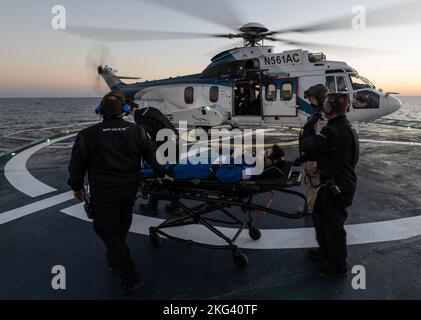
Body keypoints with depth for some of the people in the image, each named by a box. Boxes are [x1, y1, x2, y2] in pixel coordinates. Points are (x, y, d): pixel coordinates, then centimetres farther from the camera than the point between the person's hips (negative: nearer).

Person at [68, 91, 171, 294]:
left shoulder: (88, 136, -12)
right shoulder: (136, 131, -3)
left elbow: (77, 165, -4)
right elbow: (152, 154, 5)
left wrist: (76, 187, 13)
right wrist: (161, 174, 22)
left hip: (103, 194, -4)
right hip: (130, 190, 5)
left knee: (109, 232, 7)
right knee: (121, 228, 23)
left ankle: (131, 277, 8)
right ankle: (115, 261, 44)